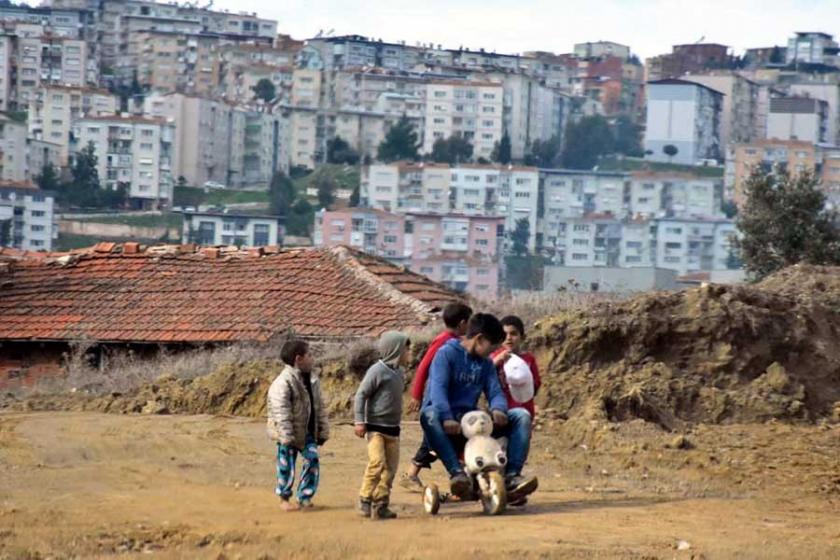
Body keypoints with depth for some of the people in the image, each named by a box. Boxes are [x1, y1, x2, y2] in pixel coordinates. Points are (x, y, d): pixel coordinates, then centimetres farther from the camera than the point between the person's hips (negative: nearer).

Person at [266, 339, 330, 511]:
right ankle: (284, 497, 19)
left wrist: (323, 431, 12)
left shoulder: (312, 380, 6)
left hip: (308, 431, 6)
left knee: (312, 460, -1)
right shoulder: (283, 382, -20)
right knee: (286, 465, 2)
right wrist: (286, 437, -24)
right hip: (290, 433, -6)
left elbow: (320, 407, 13)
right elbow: (281, 411, -22)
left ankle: (305, 497, 11)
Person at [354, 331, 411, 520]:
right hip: (375, 427, -8)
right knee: (377, 463, -18)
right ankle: (365, 500, -6)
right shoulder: (377, 371, -13)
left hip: (393, 429, 8)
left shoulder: (400, 372, 9)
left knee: (390, 468, 5)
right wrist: (359, 421, -14)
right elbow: (361, 395, -11)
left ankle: (381, 504, 11)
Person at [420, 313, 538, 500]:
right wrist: (447, 418, -35)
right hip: (449, 424, -6)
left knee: (521, 416, -10)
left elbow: (495, 392, 6)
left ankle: (512, 475, -22)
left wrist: (498, 409, -20)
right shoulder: (447, 354, -5)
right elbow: (438, 389, -18)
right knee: (429, 416, -40)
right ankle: (457, 472, -45)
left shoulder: (486, 364, 15)